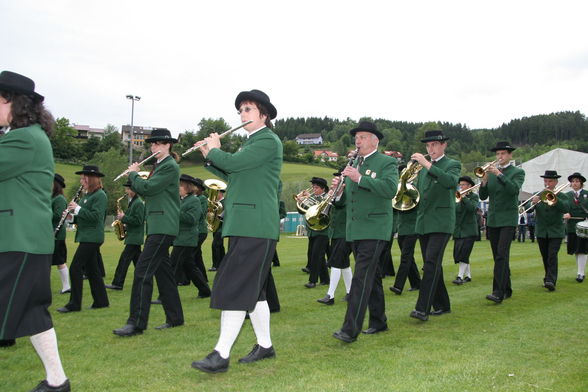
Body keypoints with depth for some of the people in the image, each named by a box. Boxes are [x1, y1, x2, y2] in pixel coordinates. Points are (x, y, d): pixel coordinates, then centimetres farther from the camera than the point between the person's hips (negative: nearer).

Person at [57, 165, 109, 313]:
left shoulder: (100, 195, -12)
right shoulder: (87, 195, 17)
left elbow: (95, 216, -21)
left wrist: (77, 208, -18)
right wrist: (72, 217, 2)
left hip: (92, 238, -10)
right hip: (87, 237, 10)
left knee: (75, 269, -9)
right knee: (92, 270, 12)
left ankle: (74, 304, -4)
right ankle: (101, 300, 19)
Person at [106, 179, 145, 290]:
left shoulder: (138, 203, -14)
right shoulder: (132, 202, 16)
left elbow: (138, 221, -22)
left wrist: (124, 218, -19)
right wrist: (125, 223, 7)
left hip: (134, 238, -10)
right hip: (133, 237, 10)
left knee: (124, 259, -11)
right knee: (137, 260, 13)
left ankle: (118, 284, -11)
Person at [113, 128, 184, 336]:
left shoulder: (170, 166, -10)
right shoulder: (159, 166, 19)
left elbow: (147, 188, -18)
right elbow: (145, 192, 21)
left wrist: (134, 173, -2)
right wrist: (134, 176, 7)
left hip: (163, 227, -10)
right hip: (158, 226, 10)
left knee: (143, 271, -13)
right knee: (162, 271, 12)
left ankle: (136, 323, -13)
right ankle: (175, 317, 19)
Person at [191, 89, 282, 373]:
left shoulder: (268, 140, -9)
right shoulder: (250, 142, 21)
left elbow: (233, 163, -19)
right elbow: (232, 175, 23)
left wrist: (214, 150, 0)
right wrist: (210, 157, 13)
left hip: (256, 227, -10)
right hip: (244, 226, 10)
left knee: (235, 288, -11)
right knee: (252, 288, 13)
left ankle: (221, 355, -8)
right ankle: (265, 346, 22)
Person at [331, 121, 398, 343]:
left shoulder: (387, 163, -3)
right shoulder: (354, 165, 17)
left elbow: (390, 189, -22)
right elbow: (345, 201, 18)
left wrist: (360, 178, -25)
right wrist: (338, 190, -5)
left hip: (374, 230, -7)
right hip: (355, 230, 7)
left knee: (362, 277, -13)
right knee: (371, 276, 14)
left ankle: (350, 330, -16)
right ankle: (378, 322, 24)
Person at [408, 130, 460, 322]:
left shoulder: (453, 164, 1)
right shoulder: (423, 168, 18)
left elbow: (450, 181, -21)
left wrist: (427, 164, -27)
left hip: (441, 222, -6)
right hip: (423, 223, 7)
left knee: (431, 263, -16)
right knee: (432, 266, 10)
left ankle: (422, 308, -21)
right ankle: (442, 305, 20)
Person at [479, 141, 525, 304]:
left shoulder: (518, 172, 1)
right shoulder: (490, 172, 13)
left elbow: (514, 189, -18)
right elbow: (483, 196, 6)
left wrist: (499, 174, -25)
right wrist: (484, 181, -12)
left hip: (508, 219, -5)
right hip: (492, 220, 5)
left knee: (502, 255, -16)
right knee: (498, 257, 9)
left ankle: (498, 293, -21)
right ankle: (507, 289, 19)